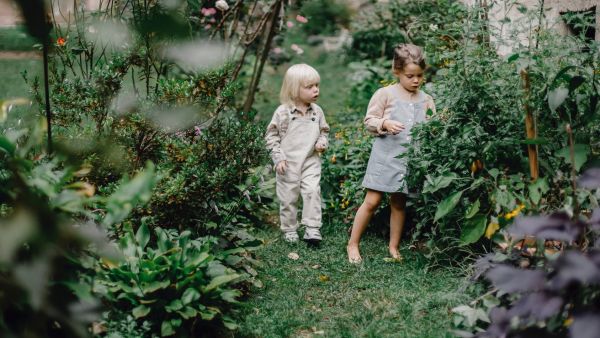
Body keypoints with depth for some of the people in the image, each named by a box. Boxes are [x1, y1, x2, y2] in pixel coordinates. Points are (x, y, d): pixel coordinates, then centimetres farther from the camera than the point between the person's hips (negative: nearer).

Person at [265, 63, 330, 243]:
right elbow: (271, 136, -4)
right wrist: (278, 157, -10)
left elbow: (324, 131, 17)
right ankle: (289, 230, 22)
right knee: (288, 197, 6)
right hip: (289, 163, -2)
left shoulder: (317, 111, 2)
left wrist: (322, 142, -4)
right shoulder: (283, 112, -9)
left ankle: (312, 228, -5)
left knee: (312, 191, -14)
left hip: (310, 161, 2)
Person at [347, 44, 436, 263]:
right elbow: (369, 121, -2)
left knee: (399, 203, 12)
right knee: (372, 201, -3)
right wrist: (385, 124, -20)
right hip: (386, 155, -3)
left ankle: (394, 247, 25)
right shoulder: (386, 94, -3)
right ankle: (353, 244, 9)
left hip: (411, 159, 4)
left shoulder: (426, 100, 9)